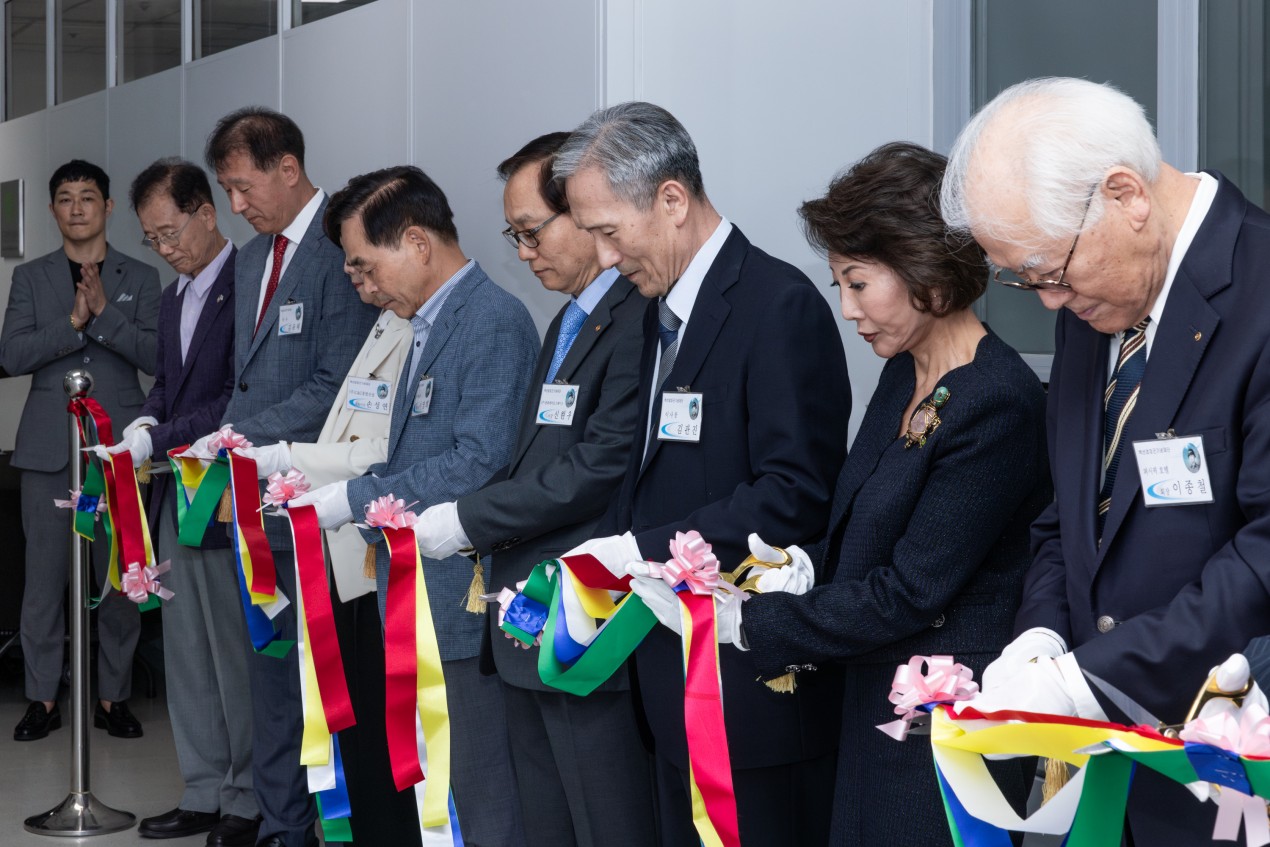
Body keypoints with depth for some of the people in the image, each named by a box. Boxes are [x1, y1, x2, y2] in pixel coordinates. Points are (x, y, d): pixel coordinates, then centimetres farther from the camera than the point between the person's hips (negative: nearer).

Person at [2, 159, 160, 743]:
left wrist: (103, 311, -15)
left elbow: (156, 355, -4)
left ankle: (113, 696, 12)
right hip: (50, 447, 0)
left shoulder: (140, 279, 8)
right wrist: (73, 321, -12)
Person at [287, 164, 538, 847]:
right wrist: (322, 483, 5)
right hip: (419, 608, 10)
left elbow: (479, 465, -23)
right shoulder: (431, 324, 17)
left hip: (464, 608, -10)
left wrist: (352, 500, -17)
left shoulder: (494, 322, -15)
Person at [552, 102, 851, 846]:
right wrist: (598, 560, 0)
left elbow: (796, 495, -21)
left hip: (754, 688, -8)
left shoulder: (778, 304, -14)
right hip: (679, 679, 8)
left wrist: (642, 550, -20)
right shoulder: (663, 308, 14)